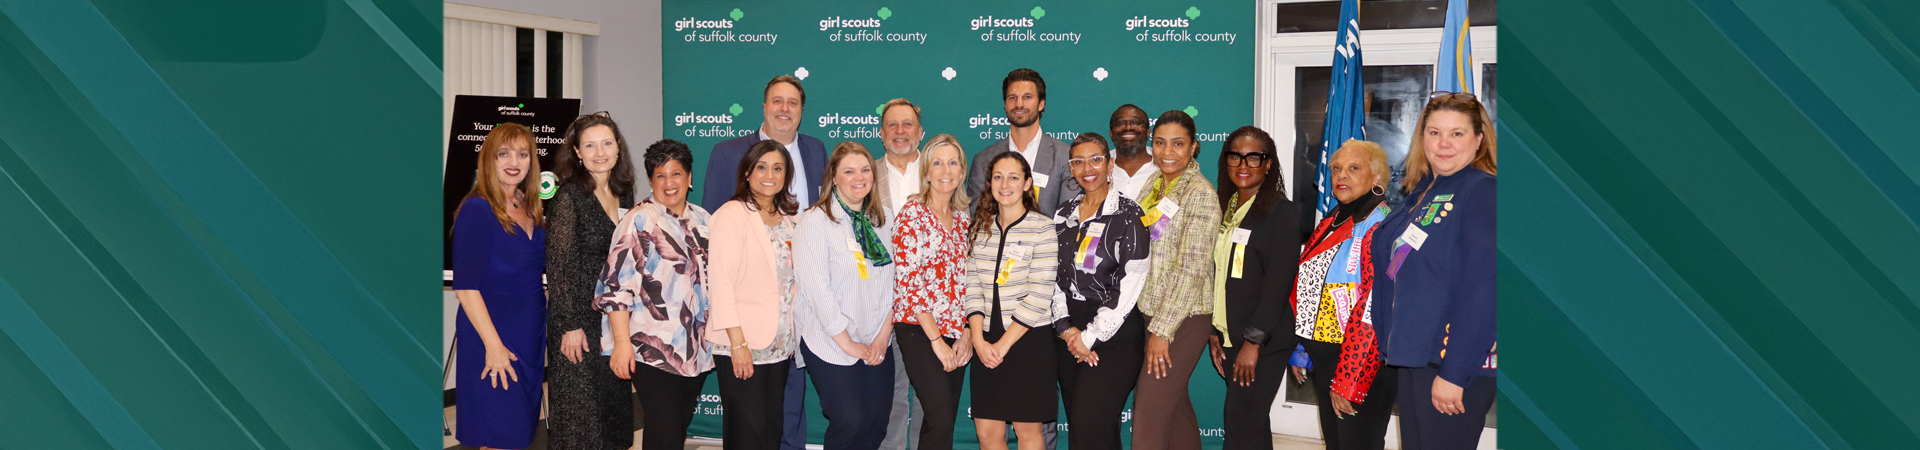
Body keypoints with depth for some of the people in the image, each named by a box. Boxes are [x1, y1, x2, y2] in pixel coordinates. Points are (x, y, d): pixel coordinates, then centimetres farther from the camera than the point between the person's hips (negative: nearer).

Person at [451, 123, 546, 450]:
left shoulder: (530, 210, 8)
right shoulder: (476, 210, -13)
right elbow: (465, 286, -18)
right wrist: (493, 345, -21)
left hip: (530, 337, 7)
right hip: (494, 342, -7)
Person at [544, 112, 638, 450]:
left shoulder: (623, 194, 9)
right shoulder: (568, 196, -10)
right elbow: (559, 267, -13)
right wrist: (569, 326, -16)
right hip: (580, 319, -6)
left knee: (616, 404, 11)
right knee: (580, 410, 1)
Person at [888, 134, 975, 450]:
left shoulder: (963, 218, 13)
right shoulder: (912, 214, -6)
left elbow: (967, 280, 14)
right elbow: (907, 281, -11)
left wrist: (967, 335, 3)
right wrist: (936, 340, -12)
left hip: (957, 335, 6)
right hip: (919, 330, -6)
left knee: (944, 421, 4)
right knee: (940, 418, -17)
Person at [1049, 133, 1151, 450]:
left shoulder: (1128, 215, -6)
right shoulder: (1063, 215, 12)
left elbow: (1129, 285, -12)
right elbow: (1054, 276, 11)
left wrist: (1090, 337, -13)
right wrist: (1065, 327, -3)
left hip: (1114, 334, -5)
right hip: (1069, 332, 6)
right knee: (1077, 423, 7)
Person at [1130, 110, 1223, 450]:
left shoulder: (1200, 193, -12)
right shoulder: (1153, 184, 10)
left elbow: (1191, 268, -16)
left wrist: (1162, 331, -17)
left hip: (1185, 317, -7)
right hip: (1151, 310, 7)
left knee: (1149, 414, -8)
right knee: (1174, 405, 15)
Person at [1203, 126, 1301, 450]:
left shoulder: (1280, 212, -8)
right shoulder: (1225, 209, 14)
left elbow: (1279, 282, -14)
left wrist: (1253, 341, -18)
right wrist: (1214, 332, 7)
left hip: (1263, 340, -7)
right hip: (1230, 337, 7)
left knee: (1242, 420, -10)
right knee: (1250, 422, 11)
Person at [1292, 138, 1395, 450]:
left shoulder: (1380, 228, -16)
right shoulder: (1330, 224, 12)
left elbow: (1374, 311, -21)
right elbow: (1304, 290, 16)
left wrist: (1348, 383, -21)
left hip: (1362, 363, -8)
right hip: (1323, 355, 8)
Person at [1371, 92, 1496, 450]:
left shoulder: (1482, 192, -13)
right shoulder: (1422, 192, 13)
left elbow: (1481, 290, -20)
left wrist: (1454, 373, -22)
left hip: (1457, 363, -8)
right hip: (1412, 355, 8)